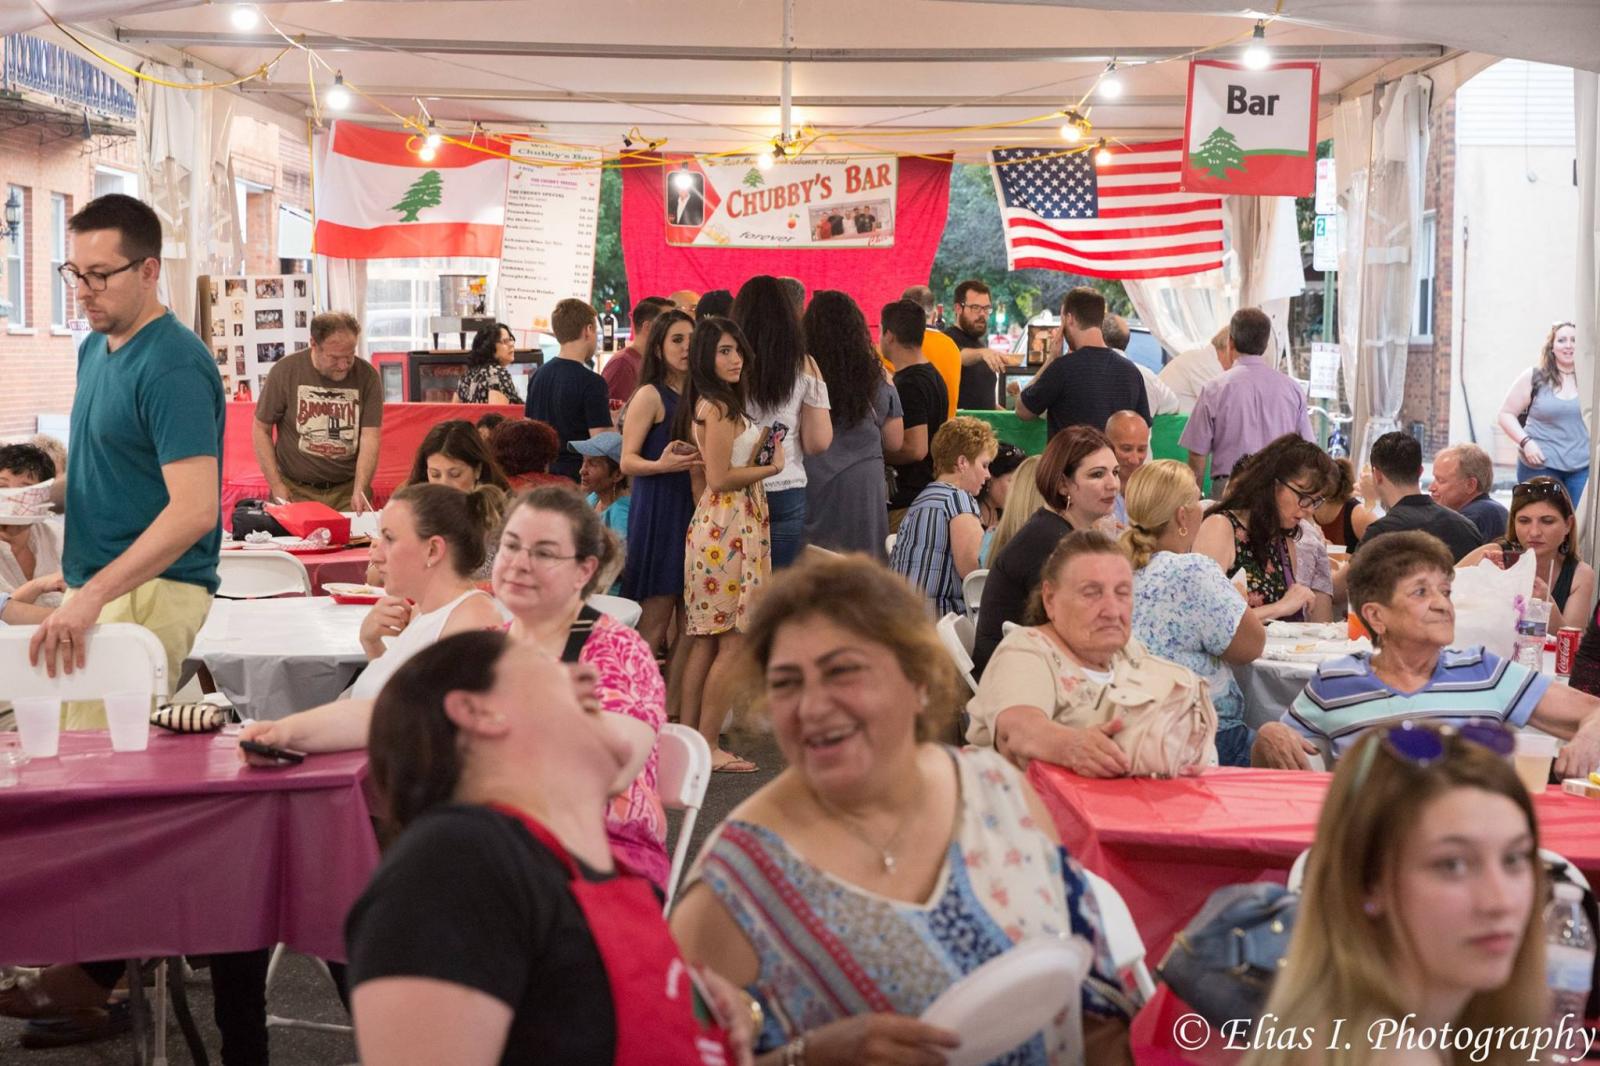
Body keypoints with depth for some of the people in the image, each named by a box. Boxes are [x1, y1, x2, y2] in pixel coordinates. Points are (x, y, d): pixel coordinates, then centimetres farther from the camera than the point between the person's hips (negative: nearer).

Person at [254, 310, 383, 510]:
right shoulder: (285, 371, -7)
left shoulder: (367, 376, -6)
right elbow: (261, 429, 1)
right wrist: (277, 486, -5)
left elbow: (370, 438, -9)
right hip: (297, 490, -1)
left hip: (347, 490, 1)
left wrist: (360, 491, -23)